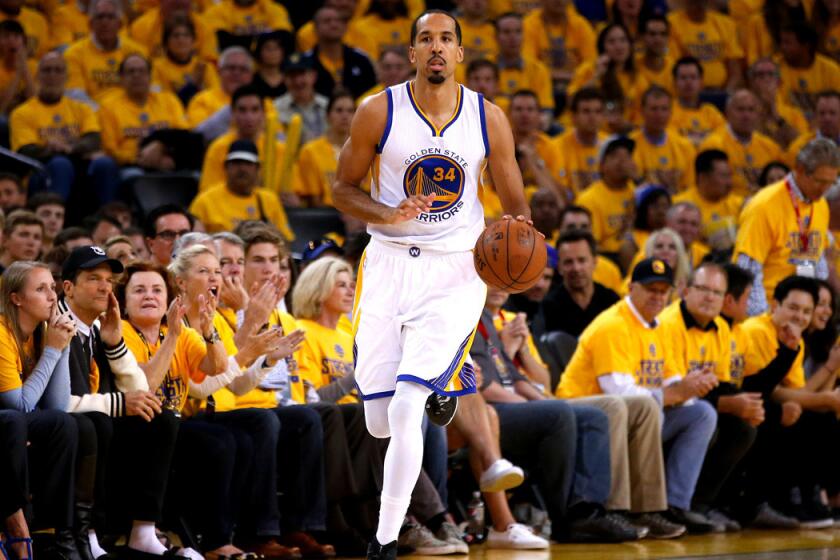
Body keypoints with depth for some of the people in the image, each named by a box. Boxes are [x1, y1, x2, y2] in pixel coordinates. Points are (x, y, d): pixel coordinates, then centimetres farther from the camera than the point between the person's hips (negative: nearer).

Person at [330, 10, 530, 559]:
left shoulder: (489, 119, -3)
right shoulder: (379, 112, -6)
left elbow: (516, 204, 6)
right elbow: (343, 188, 3)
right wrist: (389, 215, -17)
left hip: (457, 269, -2)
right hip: (390, 262, 2)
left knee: (406, 413, -18)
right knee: (380, 423, 5)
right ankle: (441, 378, 40)